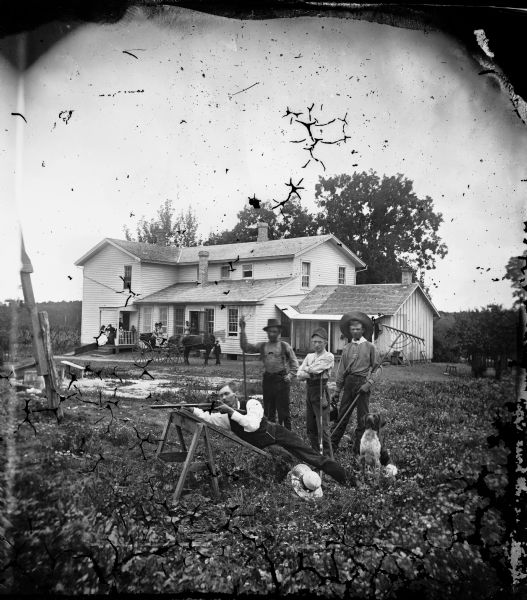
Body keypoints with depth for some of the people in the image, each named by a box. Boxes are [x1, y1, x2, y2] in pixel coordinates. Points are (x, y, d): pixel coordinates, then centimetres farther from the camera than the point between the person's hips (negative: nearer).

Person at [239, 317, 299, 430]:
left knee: (283, 411, -2)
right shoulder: (262, 346, 8)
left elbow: (294, 363, 8)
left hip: (281, 380, -3)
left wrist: (290, 375, -6)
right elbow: (246, 347, 0)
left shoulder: (285, 346, 2)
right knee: (268, 411, 11)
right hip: (267, 379, 3)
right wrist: (242, 330, -4)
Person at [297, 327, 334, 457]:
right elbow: (299, 375, 6)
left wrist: (307, 370, 3)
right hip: (309, 391, 7)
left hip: (320, 391, -7)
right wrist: (311, 374, -10)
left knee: (323, 427, -7)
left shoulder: (328, 356, -4)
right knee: (310, 427, 12)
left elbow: (315, 369, -16)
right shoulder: (309, 356, 16)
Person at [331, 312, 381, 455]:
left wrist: (369, 383, -11)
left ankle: (359, 448, 11)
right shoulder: (347, 348, 12)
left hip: (363, 384, -3)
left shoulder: (370, 347, 2)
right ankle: (332, 445, 10)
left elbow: (376, 367, 2)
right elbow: (341, 370, 13)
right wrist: (337, 390, 11)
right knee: (342, 414, 4)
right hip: (349, 382, 3)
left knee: (362, 417, 1)